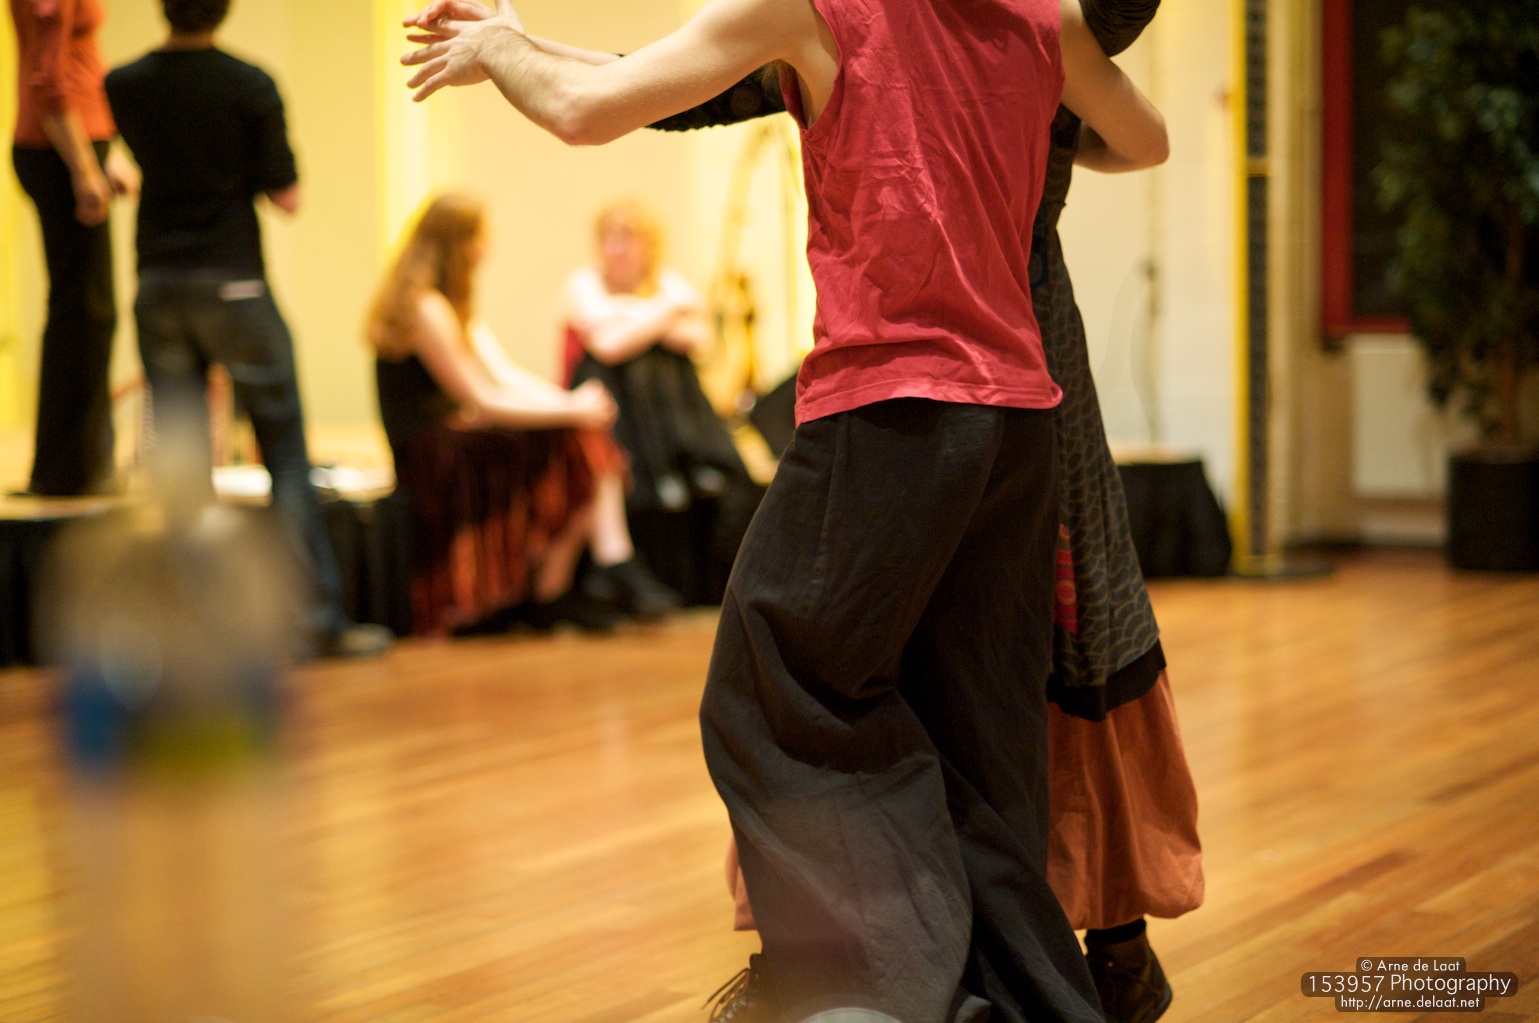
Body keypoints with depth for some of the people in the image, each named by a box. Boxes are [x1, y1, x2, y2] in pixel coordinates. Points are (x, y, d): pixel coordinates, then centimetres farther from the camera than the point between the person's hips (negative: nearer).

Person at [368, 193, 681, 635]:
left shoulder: (450, 306, 16)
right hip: (433, 455, -9)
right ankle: (549, 596, -9)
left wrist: (571, 401, -4)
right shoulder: (426, 309, -16)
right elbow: (482, 400, -17)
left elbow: (506, 375, 11)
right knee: (572, 446, -17)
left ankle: (617, 567, -16)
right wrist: (569, 409, -13)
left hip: (460, 436, 9)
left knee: (590, 437, -8)